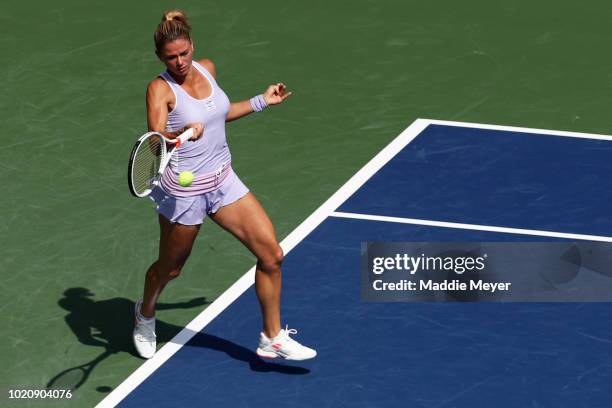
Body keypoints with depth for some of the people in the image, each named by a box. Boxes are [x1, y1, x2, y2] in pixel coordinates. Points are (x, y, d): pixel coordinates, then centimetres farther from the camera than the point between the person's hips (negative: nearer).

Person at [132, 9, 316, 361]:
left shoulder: (207, 69, 2)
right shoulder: (160, 88, -18)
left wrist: (262, 101, 21)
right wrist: (184, 133, -52)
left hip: (223, 181, 6)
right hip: (184, 191, -6)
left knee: (272, 255, -2)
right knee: (170, 268, 14)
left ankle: (273, 339, 11)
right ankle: (146, 314, 48)